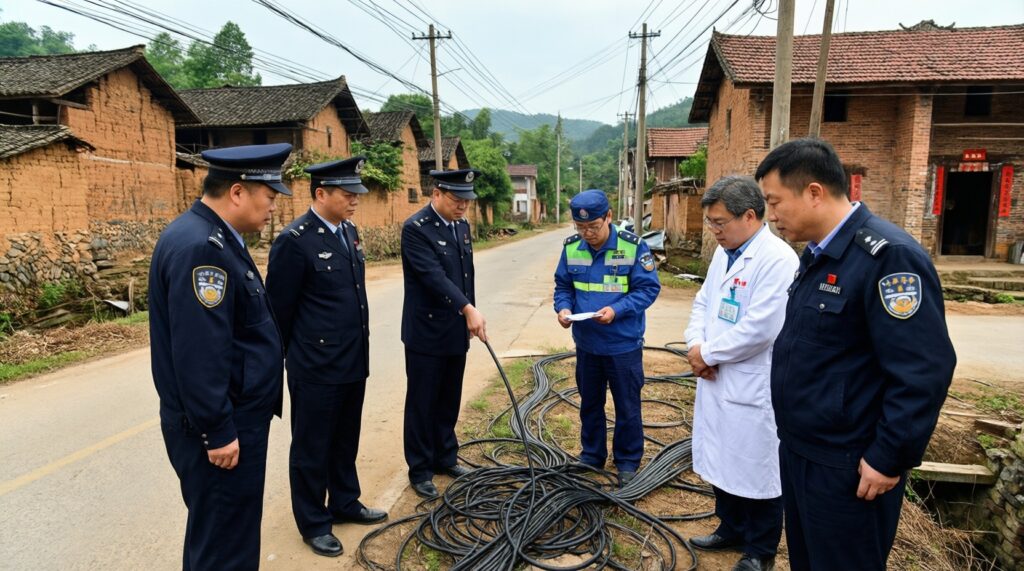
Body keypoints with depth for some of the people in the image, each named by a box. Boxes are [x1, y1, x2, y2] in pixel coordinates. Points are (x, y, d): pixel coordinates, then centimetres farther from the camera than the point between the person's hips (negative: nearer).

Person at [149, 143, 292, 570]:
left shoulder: (215, 237, 9)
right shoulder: (198, 246, -24)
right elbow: (197, 352, -27)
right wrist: (217, 431, -20)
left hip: (234, 416, 10)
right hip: (221, 426, -10)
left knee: (217, 531, 24)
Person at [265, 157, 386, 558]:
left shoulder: (349, 231, 7)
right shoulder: (295, 240, -17)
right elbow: (279, 310, -11)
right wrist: (285, 361, -2)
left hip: (353, 362, 7)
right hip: (316, 367, -7)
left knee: (345, 441, 21)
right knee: (312, 447, 10)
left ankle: (344, 503, 39)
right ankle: (313, 523, 27)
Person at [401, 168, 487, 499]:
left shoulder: (461, 225, 8)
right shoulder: (415, 228, -16)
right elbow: (434, 275, -27)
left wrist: (469, 316, 13)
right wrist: (469, 309, -35)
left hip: (456, 331, 7)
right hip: (426, 333, -7)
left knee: (449, 401, 17)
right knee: (422, 404, 6)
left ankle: (445, 458, 33)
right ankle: (420, 470, 20)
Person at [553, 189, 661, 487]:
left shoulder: (633, 246, -14)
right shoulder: (571, 248, -3)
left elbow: (649, 288, -13)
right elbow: (563, 286, 7)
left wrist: (616, 310, -26)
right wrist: (563, 308, -13)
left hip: (624, 344, -3)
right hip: (586, 343, 4)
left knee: (627, 406, 11)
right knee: (590, 403, 19)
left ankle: (628, 461, 30)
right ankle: (592, 456, 38)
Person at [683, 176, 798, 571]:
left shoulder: (777, 259, -20)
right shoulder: (724, 252, 8)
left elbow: (758, 329, -25)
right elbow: (703, 302, 13)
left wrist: (708, 354, -14)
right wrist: (697, 345, -5)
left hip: (754, 388, -8)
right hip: (717, 381, 8)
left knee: (758, 472, 10)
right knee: (723, 462, 22)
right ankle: (731, 529, 43)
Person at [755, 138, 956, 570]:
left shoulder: (887, 256, -22)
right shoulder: (818, 253, 7)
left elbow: (923, 371, -24)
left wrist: (890, 458, -19)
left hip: (847, 466, -9)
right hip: (799, 449, 9)